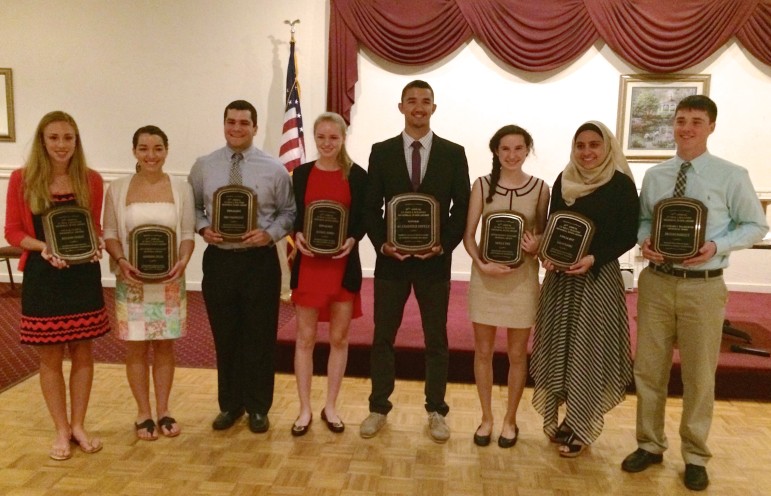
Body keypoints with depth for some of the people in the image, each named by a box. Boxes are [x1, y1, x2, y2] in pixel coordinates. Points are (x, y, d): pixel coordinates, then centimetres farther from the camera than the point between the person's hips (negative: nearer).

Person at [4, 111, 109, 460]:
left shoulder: (91, 180, 0)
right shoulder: (22, 179, -4)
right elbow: (13, 232, -2)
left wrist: (97, 245, -13)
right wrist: (43, 247, -19)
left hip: (84, 276, 2)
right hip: (42, 278, -1)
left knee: (82, 353, 9)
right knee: (50, 357, 8)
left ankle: (78, 426, 25)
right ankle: (61, 431, 23)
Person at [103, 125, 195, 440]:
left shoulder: (181, 188, 1)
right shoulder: (118, 189, 0)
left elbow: (188, 234, 1)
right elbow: (109, 234, 2)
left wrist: (182, 262, -16)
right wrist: (121, 261, -16)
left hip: (170, 281, 0)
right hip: (131, 281, 0)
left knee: (164, 345, 9)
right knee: (136, 347, 6)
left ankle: (163, 411, 24)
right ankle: (143, 414, 22)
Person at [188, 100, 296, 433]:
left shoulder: (274, 169, -1)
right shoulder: (203, 167, 4)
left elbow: (289, 211, 2)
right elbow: (192, 208, 11)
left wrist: (270, 233, -14)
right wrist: (203, 228, -8)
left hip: (260, 260, -2)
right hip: (218, 260, 2)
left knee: (259, 337, 6)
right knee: (225, 336, 12)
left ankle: (258, 408, 24)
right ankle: (229, 405, 30)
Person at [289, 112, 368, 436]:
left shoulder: (357, 175, 0)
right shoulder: (301, 173, 4)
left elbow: (364, 218, 2)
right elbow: (293, 215, 7)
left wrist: (352, 240, -16)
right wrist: (297, 235, -13)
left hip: (344, 264, 0)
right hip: (308, 263, 1)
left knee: (339, 338, 8)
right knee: (305, 338, 5)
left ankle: (330, 407, 24)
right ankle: (305, 410, 19)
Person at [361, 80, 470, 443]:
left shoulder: (453, 153, 2)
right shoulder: (381, 152, 3)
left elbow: (462, 208, 0)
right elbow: (371, 207, 3)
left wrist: (444, 245, -13)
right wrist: (382, 244, -12)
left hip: (435, 260, 0)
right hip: (391, 259, 1)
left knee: (436, 340, 10)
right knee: (383, 337, 9)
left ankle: (436, 411, 26)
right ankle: (379, 408, 25)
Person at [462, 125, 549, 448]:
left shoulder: (540, 189, -2)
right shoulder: (482, 185, -2)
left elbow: (544, 234, 7)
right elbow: (468, 234, -1)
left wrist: (536, 246, -15)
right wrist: (481, 263, -16)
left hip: (523, 277, 0)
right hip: (485, 276, 0)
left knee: (517, 353, 10)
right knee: (483, 350, 9)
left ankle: (510, 419, 29)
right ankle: (486, 417, 27)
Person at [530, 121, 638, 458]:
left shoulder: (621, 184, -6)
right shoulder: (563, 181, 7)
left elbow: (628, 236, -7)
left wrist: (593, 259, -20)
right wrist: (547, 255, -7)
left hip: (599, 278, -4)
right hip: (560, 277, 5)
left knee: (588, 351, 1)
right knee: (559, 347, 10)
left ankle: (582, 429, 16)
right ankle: (564, 418, 27)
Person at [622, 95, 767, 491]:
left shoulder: (731, 176, -5)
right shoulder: (654, 176, 5)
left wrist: (717, 246, -16)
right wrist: (644, 240, -10)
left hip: (703, 286, -3)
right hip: (656, 281, 3)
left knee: (699, 373, 9)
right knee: (648, 368, 11)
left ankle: (695, 457, 28)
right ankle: (650, 444, 30)